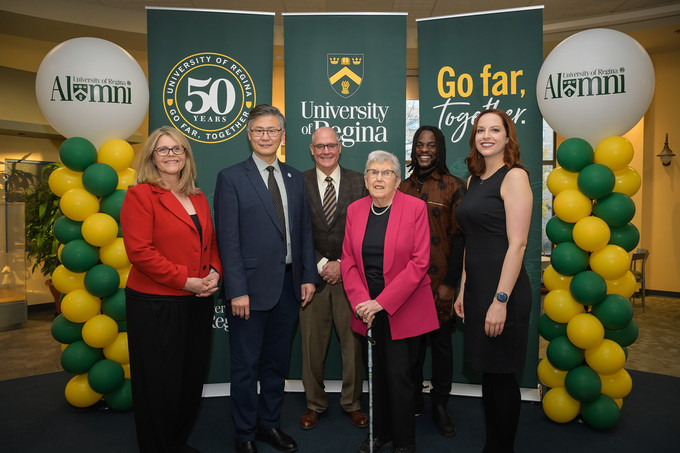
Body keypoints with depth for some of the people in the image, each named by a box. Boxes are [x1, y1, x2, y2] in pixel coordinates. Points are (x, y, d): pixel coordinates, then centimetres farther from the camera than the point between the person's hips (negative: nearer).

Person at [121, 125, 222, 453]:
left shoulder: (198, 199, 13)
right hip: (155, 304, -6)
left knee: (192, 377, 15)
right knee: (160, 382, 6)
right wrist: (185, 281, -17)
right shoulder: (140, 195, -7)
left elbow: (211, 243, 17)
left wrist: (214, 273, -3)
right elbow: (139, 251, -16)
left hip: (199, 303, 6)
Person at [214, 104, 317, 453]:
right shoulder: (231, 178, -5)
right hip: (251, 287, -5)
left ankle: (269, 424, 36)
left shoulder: (295, 178, 10)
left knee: (277, 362, 17)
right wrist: (237, 291, -15)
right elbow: (228, 240, -11)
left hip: (289, 286, 5)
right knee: (246, 365, 9)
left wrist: (308, 277, 4)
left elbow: (304, 231, 11)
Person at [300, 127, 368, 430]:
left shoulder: (358, 182, 5)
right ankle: (315, 404, 27)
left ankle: (352, 403, 26)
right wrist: (321, 265, -8)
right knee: (312, 344, 8)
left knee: (353, 343, 7)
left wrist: (343, 265, -8)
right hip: (312, 275, 0)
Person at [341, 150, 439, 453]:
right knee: (377, 373, 13)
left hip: (403, 308, -4)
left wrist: (382, 302, -16)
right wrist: (360, 302, -8)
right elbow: (348, 261, 6)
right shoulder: (355, 210, 5)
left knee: (399, 375, 1)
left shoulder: (415, 207, -7)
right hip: (368, 309, 4)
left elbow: (419, 263, -12)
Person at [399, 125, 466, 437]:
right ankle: (413, 402, 28)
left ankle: (440, 406, 24)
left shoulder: (454, 187, -2)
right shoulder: (404, 188, 9)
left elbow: (460, 239, -5)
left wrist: (450, 283, -10)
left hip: (441, 283, -2)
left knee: (441, 345, 8)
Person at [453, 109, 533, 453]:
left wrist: (501, 299, -20)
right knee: (487, 372, 16)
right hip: (477, 289, 7)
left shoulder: (514, 176, -10)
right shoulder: (474, 179, 13)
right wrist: (463, 289, 14)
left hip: (504, 291, -7)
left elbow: (517, 243, -16)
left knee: (502, 374, 5)